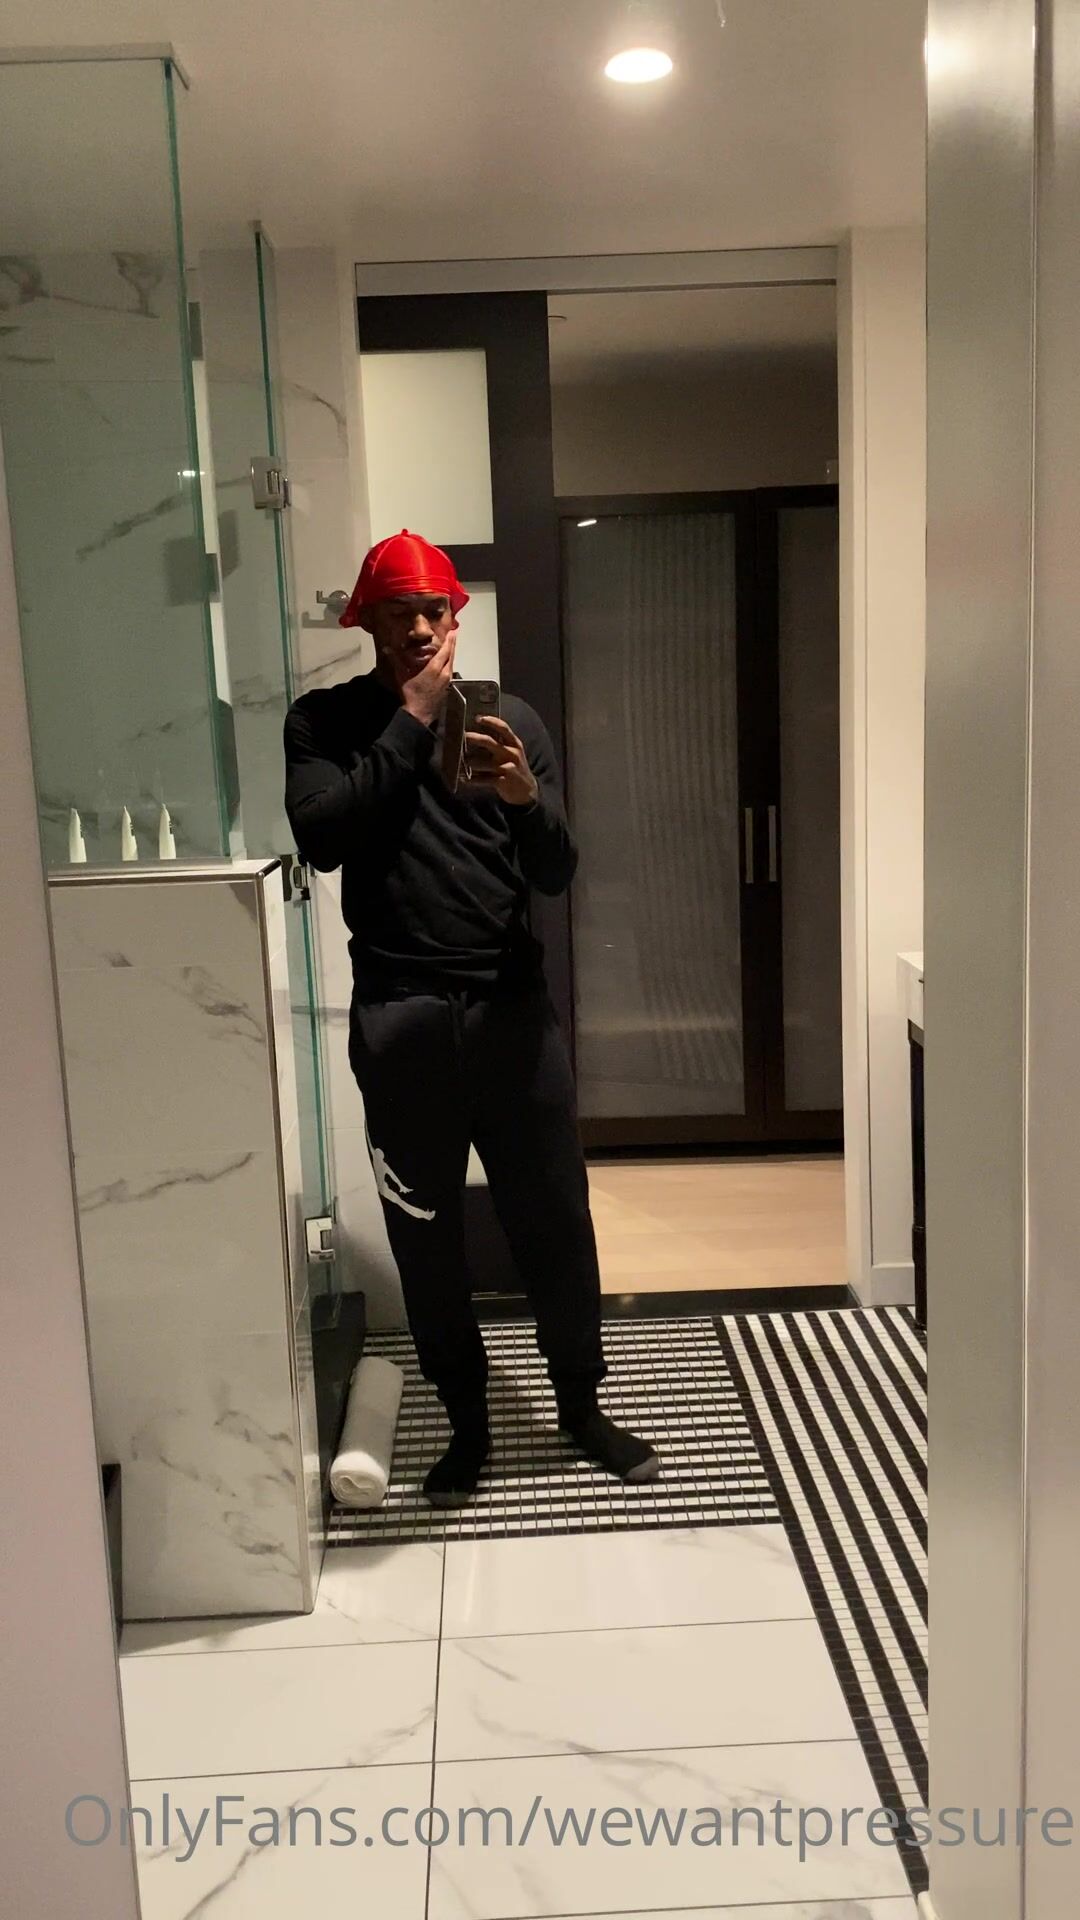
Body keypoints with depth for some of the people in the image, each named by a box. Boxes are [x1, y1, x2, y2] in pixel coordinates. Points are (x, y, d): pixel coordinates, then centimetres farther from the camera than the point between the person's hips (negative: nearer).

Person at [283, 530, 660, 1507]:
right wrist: (410, 722, -12)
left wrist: (527, 797, -20)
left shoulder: (511, 720, 7)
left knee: (556, 1216, 7)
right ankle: (467, 1423, 27)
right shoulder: (327, 720, 3)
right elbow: (322, 837, -15)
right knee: (427, 1233, 8)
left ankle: (582, 1405, 28)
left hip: (513, 1003, 1)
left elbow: (557, 873, 2)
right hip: (399, 1014, -1)